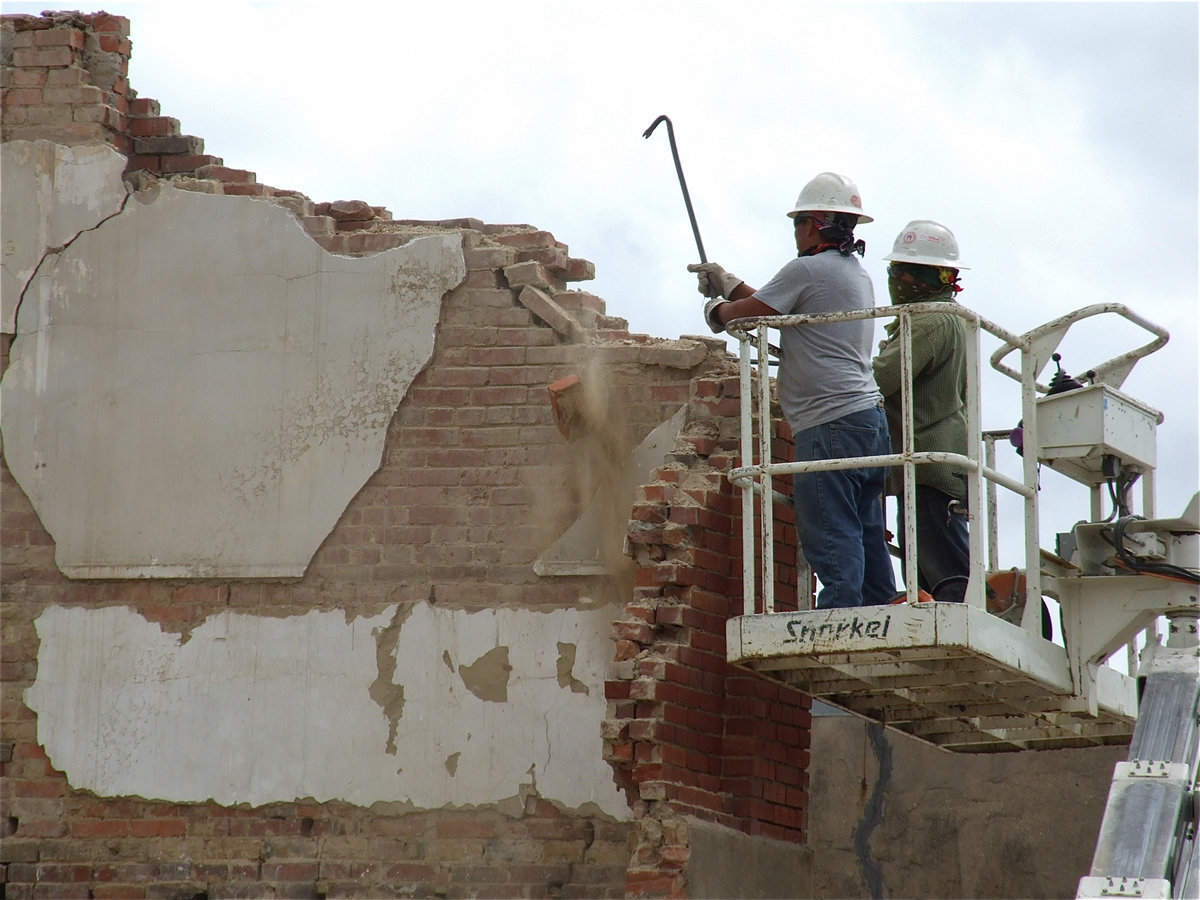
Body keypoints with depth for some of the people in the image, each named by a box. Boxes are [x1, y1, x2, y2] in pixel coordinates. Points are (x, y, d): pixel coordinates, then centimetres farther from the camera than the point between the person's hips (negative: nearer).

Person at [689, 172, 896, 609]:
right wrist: (728, 284, 34)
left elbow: (745, 313, 0)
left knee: (831, 541, -11)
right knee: (865, 538, 8)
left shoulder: (807, 270, -8)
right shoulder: (857, 275, 21)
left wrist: (716, 308, 20)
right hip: (870, 419, 9)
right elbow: (773, 305, 29)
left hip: (830, 425, -9)